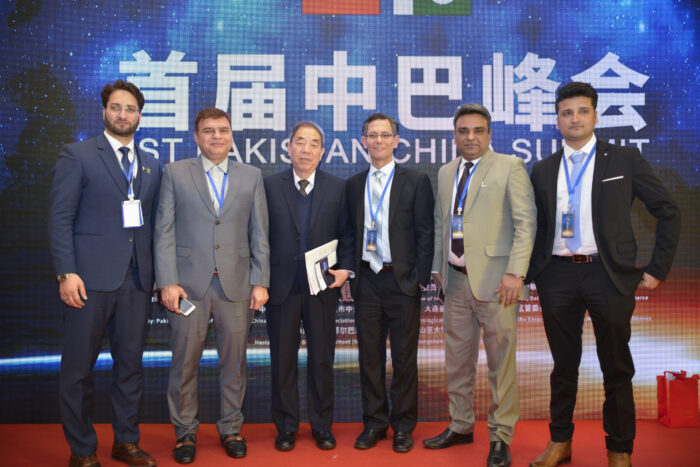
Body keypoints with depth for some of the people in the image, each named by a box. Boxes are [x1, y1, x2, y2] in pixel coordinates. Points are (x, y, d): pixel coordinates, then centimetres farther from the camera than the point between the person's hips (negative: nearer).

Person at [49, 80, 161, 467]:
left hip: (137, 278, 4)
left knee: (130, 363, 11)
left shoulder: (151, 166, 14)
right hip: (90, 276, -4)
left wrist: (156, 273, 6)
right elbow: (60, 217, -5)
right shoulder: (77, 155, 1)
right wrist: (66, 273, -13)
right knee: (78, 367, 4)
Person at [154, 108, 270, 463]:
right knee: (184, 362, 6)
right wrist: (167, 282, -7)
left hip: (237, 284, 1)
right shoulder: (175, 173, 6)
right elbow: (164, 232, 1)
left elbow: (259, 235, 7)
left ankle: (231, 429, 25)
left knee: (234, 361, 8)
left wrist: (260, 283, 0)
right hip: (189, 284, -1)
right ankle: (185, 433, 23)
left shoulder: (251, 177, 10)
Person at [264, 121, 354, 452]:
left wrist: (346, 268, -7)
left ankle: (322, 426, 25)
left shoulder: (337, 188, 4)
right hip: (281, 286, 0)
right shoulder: (270, 186, 2)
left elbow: (346, 234, 6)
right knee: (283, 360, 9)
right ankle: (286, 427, 24)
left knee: (322, 359, 10)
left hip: (322, 286, 1)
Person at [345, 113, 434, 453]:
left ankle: (403, 427, 20)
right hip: (367, 281, 3)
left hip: (402, 281, -3)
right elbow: (350, 232, 12)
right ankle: (374, 422, 24)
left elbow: (425, 233, -3)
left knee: (404, 358, 5)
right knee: (370, 357, 10)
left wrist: (421, 278, -9)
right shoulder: (353, 185, 11)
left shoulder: (416, 181, 0)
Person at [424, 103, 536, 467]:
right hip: (456, 280, 6)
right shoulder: (445, 173, 15)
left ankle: (500, 437, 15)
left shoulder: (509, 167, -2)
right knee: (457, 359, 13)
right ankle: (460, 426, 29)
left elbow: (526, 222, -8)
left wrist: (515, 273, -15)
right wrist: (438, 266, 15)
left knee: (501, 361, 2)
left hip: (494, 280, -5)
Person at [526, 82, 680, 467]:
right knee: (563, 365, 13)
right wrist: (531, 271, 6)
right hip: (557, 276, 2)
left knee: (616, 369, 7)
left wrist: (657, 269, -1)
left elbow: (668, 212, 3)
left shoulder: (625, 160, 2)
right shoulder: (543, 171, 9)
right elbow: (534, 226, 16)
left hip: (608, 275, -2)